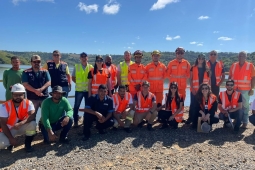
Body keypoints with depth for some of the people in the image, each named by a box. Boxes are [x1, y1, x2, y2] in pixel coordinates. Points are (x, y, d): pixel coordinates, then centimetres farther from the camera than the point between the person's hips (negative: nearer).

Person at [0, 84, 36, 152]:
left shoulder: (28, 103, -15)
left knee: (32, 124, -30)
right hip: (8, 129, -1)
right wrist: (11, 138, -21)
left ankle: (27, 144, -7)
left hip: (22, 127, 1)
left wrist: (21, 123, -46)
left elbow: (32, 116, -29)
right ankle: (10, 142, 10)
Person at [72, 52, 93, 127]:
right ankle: (75, 121, 16)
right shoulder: (76, 66, 3)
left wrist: (89, 84, -4)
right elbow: (73, 77, 8)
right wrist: (78, 83, -1)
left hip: (88, 89, 1)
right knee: (76, 106, 3)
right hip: (79, 89, -1)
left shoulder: (91, 67, 4)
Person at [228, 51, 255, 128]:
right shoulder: (233, 65, 8)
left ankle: (245, 122, 11)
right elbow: (230, 77, 11)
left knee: (245, 106, 4)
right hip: (234, 89, 3)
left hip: (245, 90, -3)